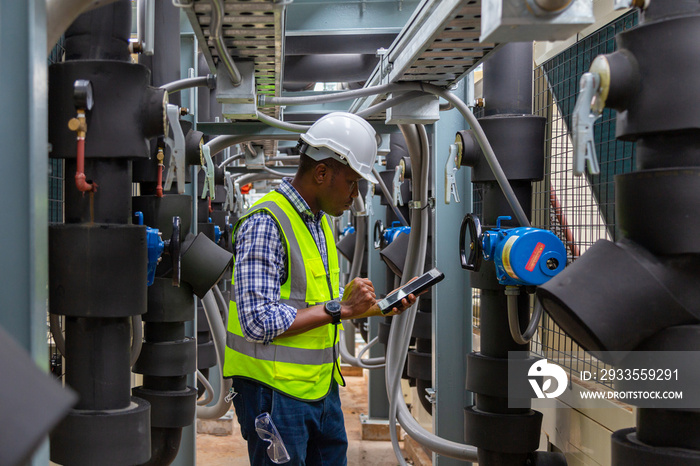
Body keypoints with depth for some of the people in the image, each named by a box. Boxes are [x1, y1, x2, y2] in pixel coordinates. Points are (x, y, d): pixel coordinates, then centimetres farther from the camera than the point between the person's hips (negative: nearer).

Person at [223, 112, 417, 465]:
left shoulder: (319, 222, 12)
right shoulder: (266, 223, -18)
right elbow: (259, 322, -26)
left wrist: (375, 307, 6)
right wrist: (338, 308, -21)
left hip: (322, 387, 9)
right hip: (275, 392, -9)